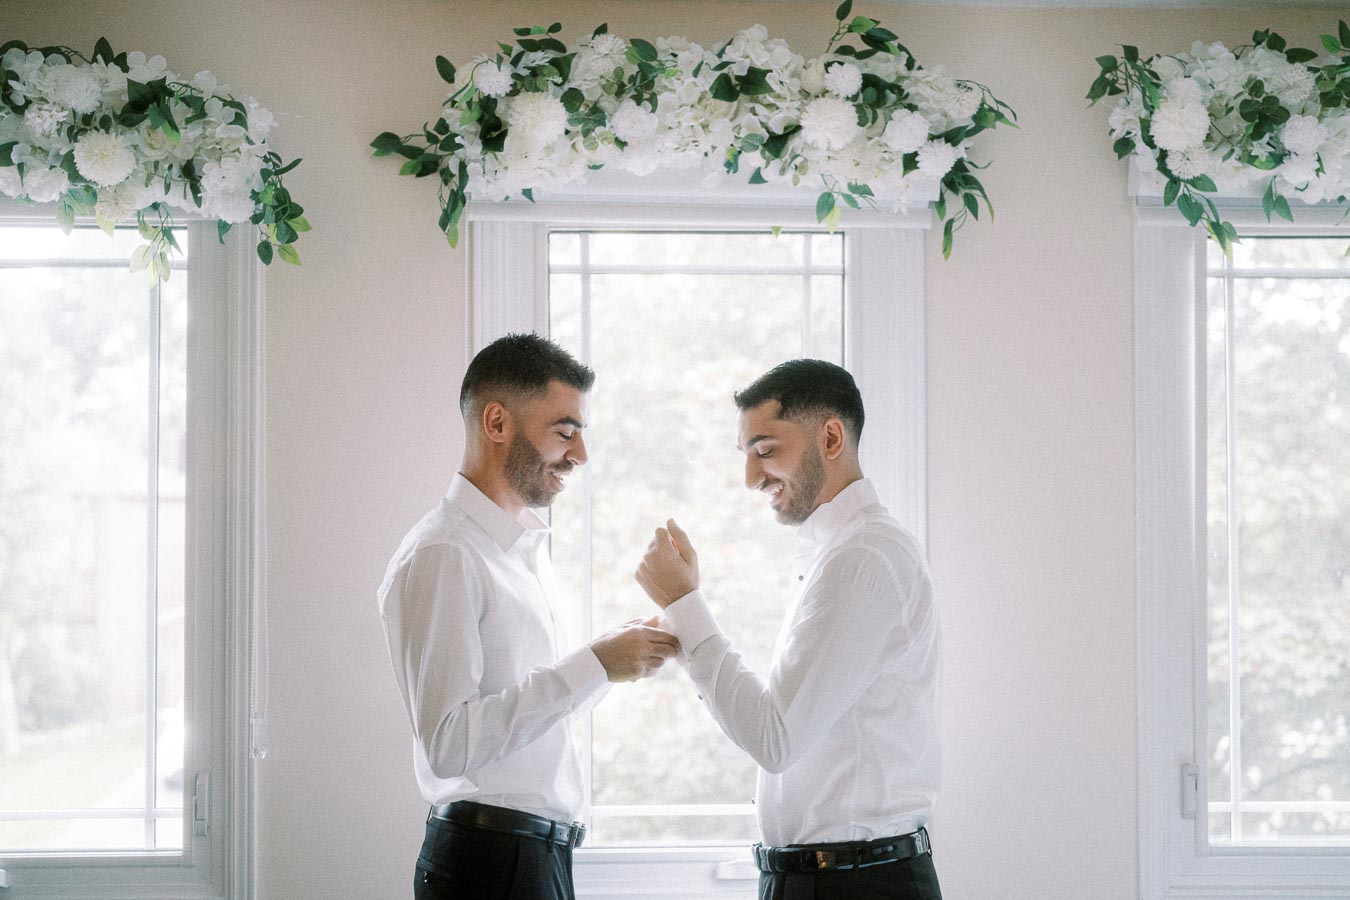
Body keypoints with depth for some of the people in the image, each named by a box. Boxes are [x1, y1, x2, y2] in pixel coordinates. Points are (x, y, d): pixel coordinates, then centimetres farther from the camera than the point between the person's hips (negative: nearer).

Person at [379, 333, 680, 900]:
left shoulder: (526, 546, 15)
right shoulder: (442, 555, -15)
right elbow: (448, 742, -23)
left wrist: (613, 654, 7)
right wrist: (594, 667, -22)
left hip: (540, 854, 9)